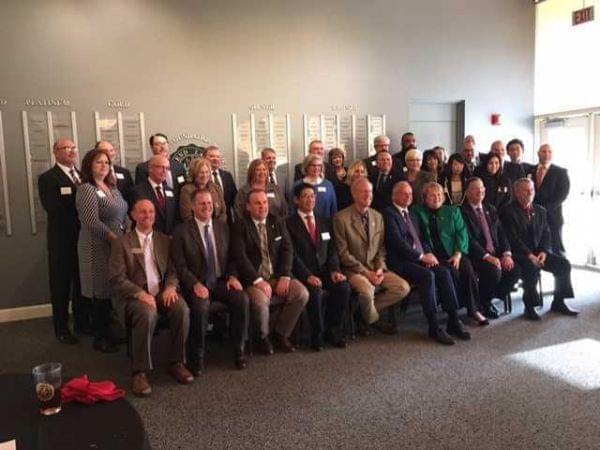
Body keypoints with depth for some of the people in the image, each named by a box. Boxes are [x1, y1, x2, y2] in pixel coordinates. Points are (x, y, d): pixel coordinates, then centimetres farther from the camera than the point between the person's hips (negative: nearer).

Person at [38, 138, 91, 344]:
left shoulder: (82, 176, 12)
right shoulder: (48, 178, -7)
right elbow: (53, 208, -20)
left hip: (85, 238, 6)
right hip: (62, 240, -5)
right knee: (61, 286, 6)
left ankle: (82, 323, 30)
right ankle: (62, 329, 19)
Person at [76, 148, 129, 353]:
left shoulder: (112, 187, 13)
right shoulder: (86, 189, -11)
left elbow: (124, 215, 14)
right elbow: (92, 223, -20)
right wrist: (115, 239, -16)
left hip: (119, 244, 7)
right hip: (99, 248, -7)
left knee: (113, 290, 12)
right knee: (101, 292, 1)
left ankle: (107, 332, 26)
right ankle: (99, 338, 15)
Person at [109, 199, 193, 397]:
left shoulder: (165, 240, 15)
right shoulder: (122, 243, 3)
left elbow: (173, 270, 12)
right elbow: (116, 278, -5)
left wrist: (170, 287, -11)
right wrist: (141, 293, -20)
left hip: (162, 291, 3)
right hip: (134, 295, -3)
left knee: (182, 309, -27)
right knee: (147, 314, -35)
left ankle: (177, 362, -10)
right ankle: (140, 372, -21)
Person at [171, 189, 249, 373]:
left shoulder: (222, 226, 11)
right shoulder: (181, 232, -2)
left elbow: (231, 257, 15)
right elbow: (180, 266, -6)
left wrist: (232, 276, -4)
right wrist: (196, 284, -21)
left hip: (221, 281, 4)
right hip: (197, 284, -3)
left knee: (242, 299, -24)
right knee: (200, 306, -34)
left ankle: (239, 350, -6)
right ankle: (197, 356, -12)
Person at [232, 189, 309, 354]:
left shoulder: (277, 222, 10)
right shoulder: (240, 225, -4)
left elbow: (287, 249, 4)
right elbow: (240, 256, -13)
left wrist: (284, 276, -10)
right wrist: (258, 280, -21)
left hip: (277, 276, 5)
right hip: (253, 278, -4)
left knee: (302, 294, -18)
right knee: (260, 301, -33)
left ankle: (281, 333, 5)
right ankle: (264, 336, 1)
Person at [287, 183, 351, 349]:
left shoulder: (325, 222, 16)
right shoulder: (290, 223, -1)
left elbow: (332, 250, 11)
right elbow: (293, 255, -10)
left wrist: (334, 270, -7)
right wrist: (308, 275, -22)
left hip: (324, 271, 5)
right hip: (303, 273, -4)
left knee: (343, 287, -22)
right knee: (316, 292, -32)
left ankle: (333, 329, -1)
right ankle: (318, 333, -8)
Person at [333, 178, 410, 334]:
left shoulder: (378, 217, 10)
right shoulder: (341, 218, -9)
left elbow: (381, 248, 12)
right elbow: (343, 253, -12)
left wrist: (380, 268, -7)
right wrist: (365, 272, -16)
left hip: (375, 268, 6)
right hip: (353, 269, -6)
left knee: (403, 288, -13)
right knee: (367, 290, -34)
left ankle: (365, 311, 5)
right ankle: (373, 320, 0)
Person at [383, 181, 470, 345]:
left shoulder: (412, 216, 26)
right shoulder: (389, 213, -3)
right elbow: (397, 241, -13)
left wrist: (429, 254, 2)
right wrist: (421, 256, -14)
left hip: (418, 259, 8)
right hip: (400, 262, -8)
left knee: (444, 272, -16)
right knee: (427, 275, -30)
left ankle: (454, 321, -13)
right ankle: (434, 327, -24)